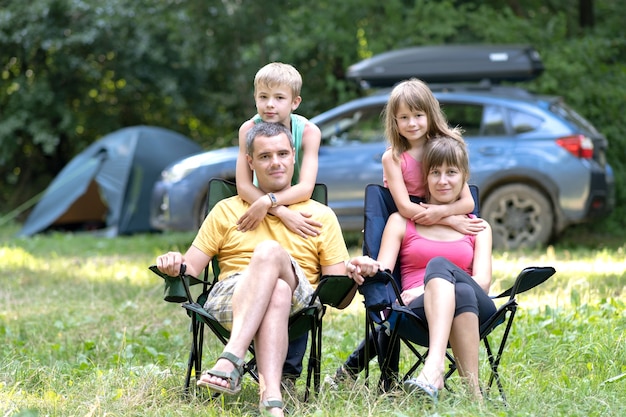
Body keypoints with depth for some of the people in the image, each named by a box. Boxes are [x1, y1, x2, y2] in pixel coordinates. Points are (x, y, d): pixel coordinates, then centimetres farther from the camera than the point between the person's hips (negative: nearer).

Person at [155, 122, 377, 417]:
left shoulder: (321, 216, 20)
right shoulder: (226, 211, 23)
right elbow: (190, 270, 16)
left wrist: (352, 274, -10)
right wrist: (174, 265, -8)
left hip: (298, 303, 0)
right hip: (230, 298, 0)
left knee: (269, 251, -35)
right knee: (275, 292, -37)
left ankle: (231, 360, -51)